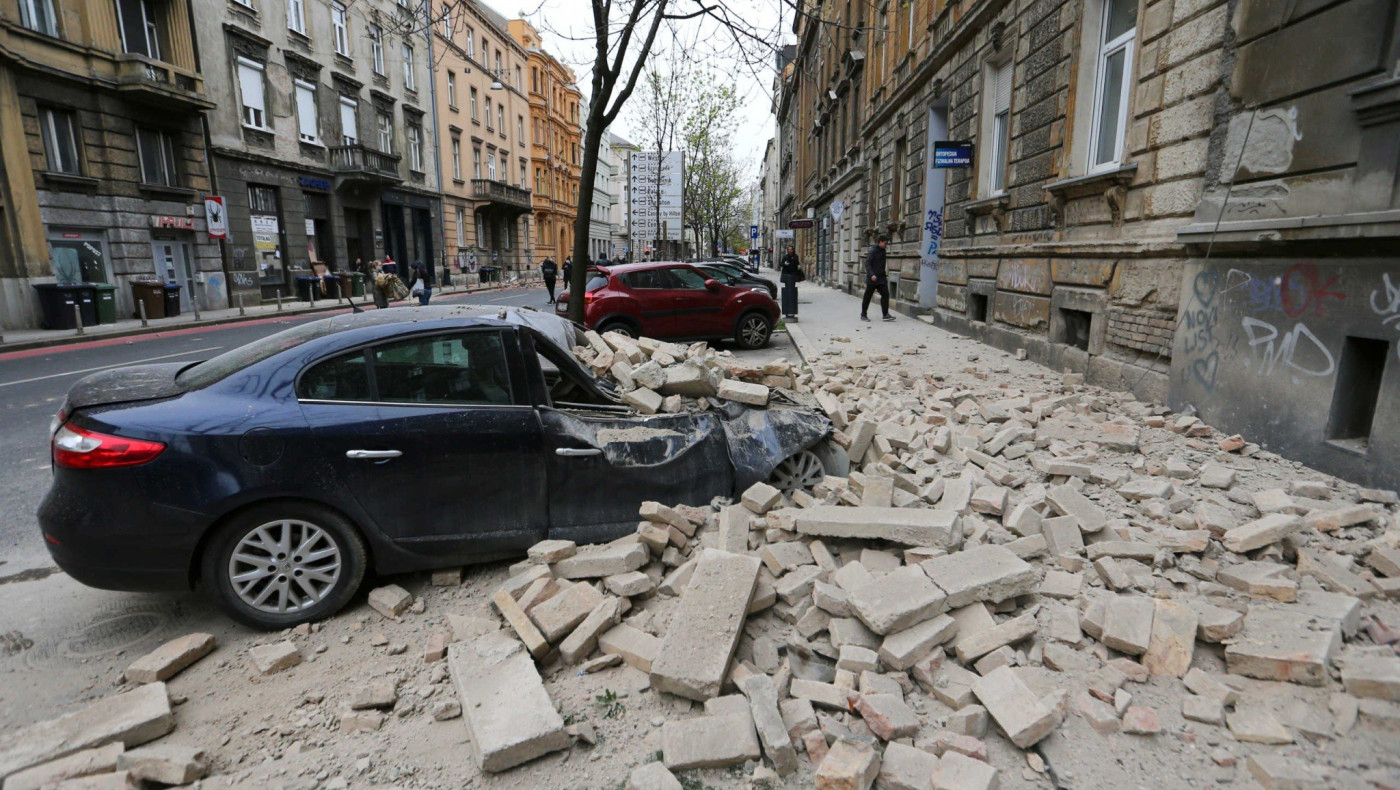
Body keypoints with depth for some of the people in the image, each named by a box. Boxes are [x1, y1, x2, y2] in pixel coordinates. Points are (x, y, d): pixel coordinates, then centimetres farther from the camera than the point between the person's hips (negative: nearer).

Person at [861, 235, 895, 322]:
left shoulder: (882, 251, 12)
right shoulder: (873, 251, -11)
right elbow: (867, 263, -18)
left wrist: (884, 275, 20)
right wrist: (871, 274, -28)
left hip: (881, 278, 7)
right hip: (872, 279, -7)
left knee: (885, 294, -3)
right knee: (867, 297, 3)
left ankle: (886, 314, -3)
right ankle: (863, 314, 15)